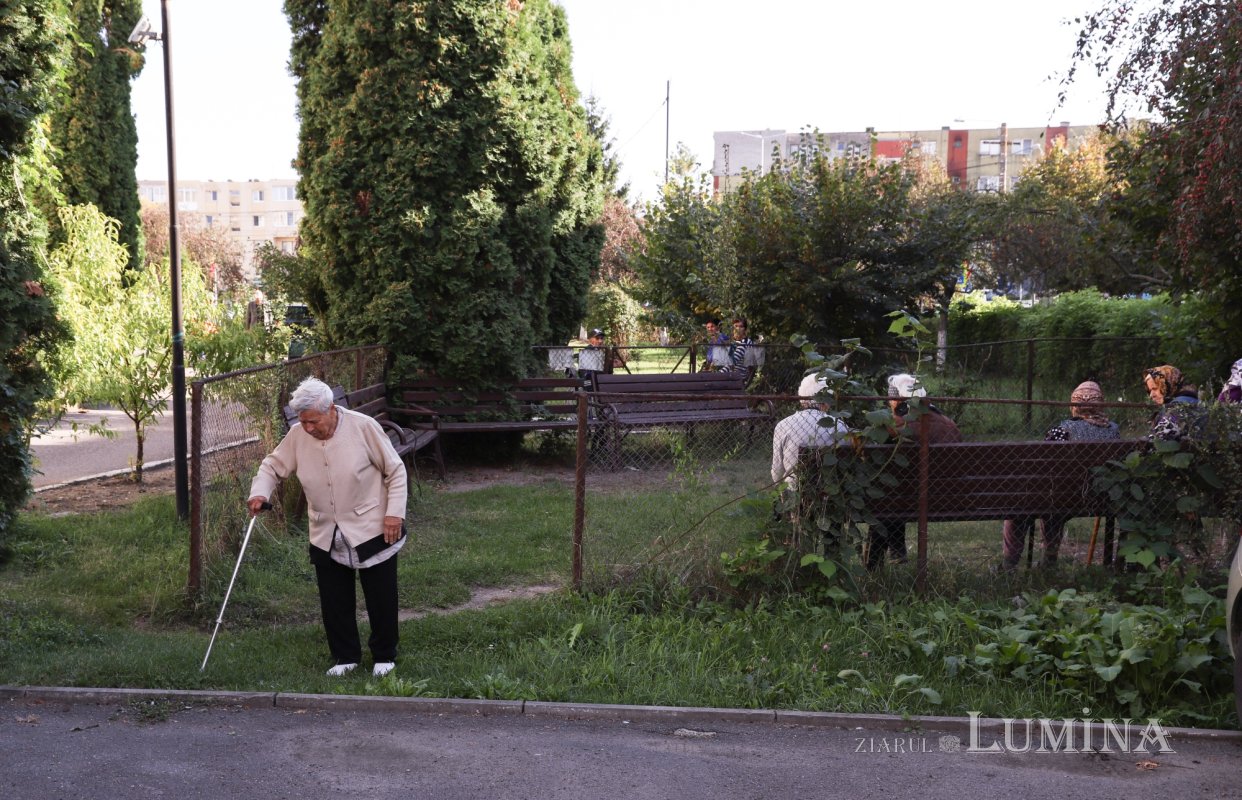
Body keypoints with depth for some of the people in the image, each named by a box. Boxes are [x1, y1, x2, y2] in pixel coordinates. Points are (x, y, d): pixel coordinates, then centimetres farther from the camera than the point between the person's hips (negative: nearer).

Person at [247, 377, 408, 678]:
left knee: (381, 597, 7)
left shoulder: (363, 427, -17)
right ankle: (346, 656, 27)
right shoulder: (298, 435, -7)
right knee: (334, 601, 10)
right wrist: (260, 492, -15)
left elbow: (395, 471, -9)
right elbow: (273, 465, 5)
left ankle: (385, 656, 25)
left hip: (372, 530, -3)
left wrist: (394, 512, -15)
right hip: (326, 537, 4)